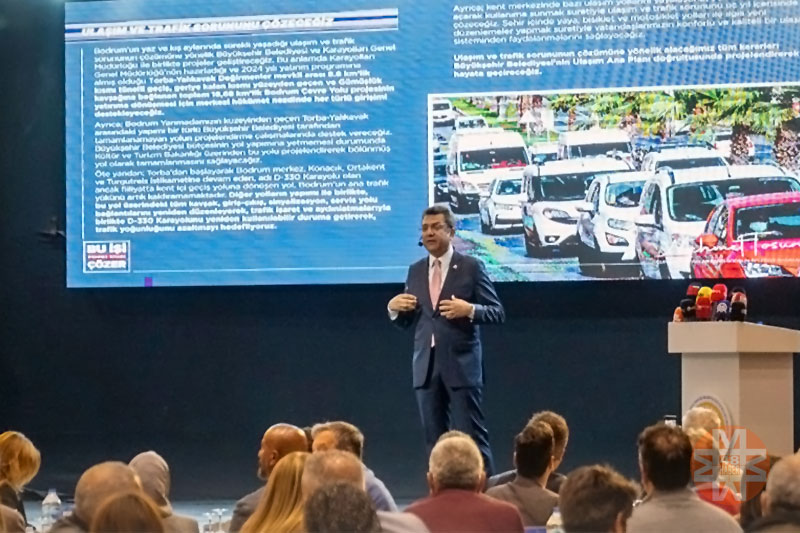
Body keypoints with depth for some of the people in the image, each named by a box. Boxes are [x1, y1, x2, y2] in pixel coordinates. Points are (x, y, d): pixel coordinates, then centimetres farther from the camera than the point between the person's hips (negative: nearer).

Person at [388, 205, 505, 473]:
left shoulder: (471, 267, -2)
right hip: (426, 365, 5)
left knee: (471, 436, -4)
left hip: (461, 364, -5)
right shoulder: (415, 271, 13)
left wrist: (470, 310, -21)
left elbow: (497, 312, -3)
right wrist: (394, 307, -5)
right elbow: (407, 321, 16)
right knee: (435, 440, 8)